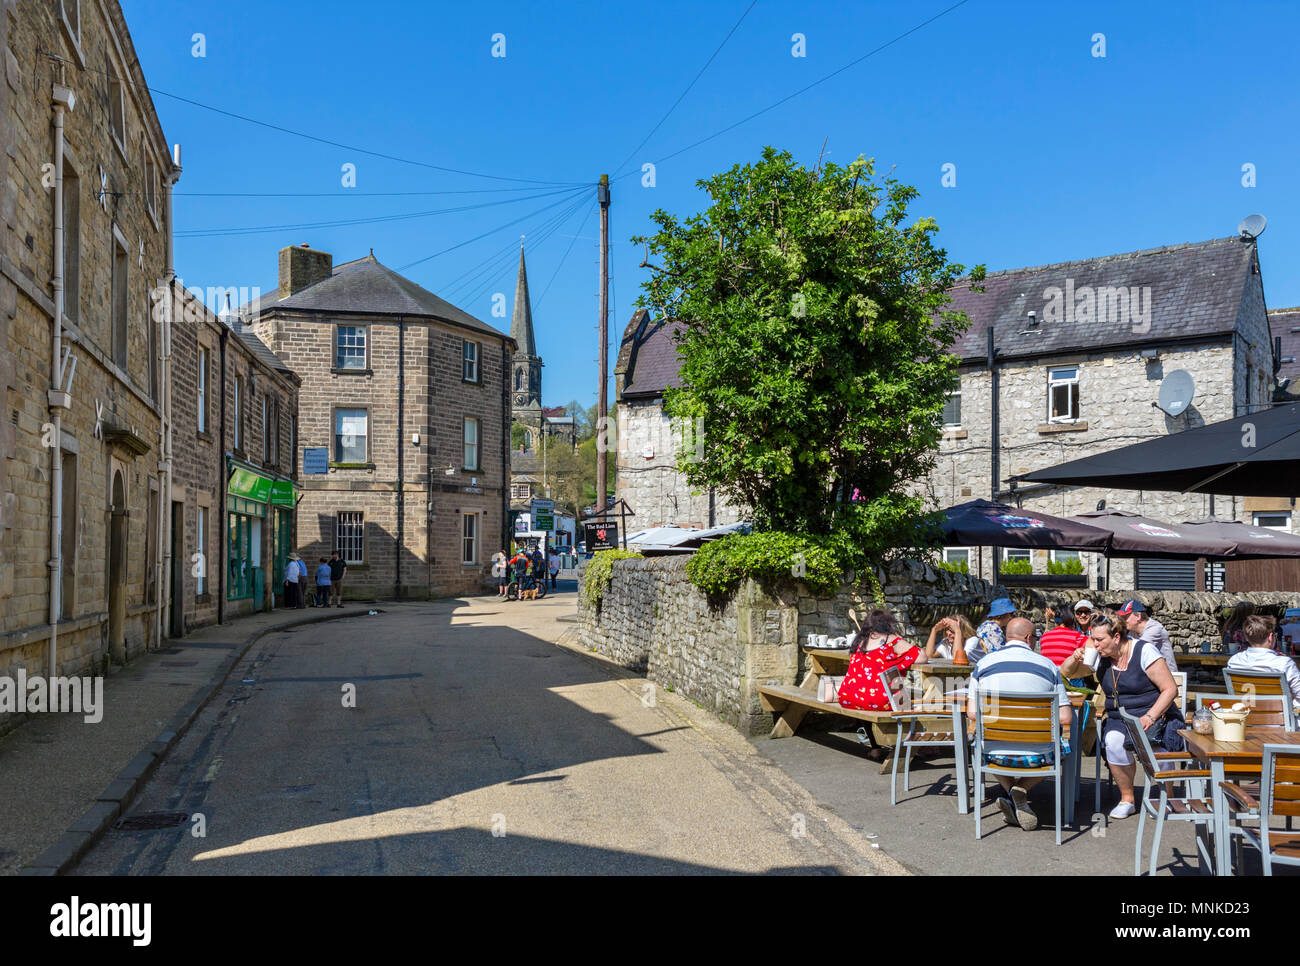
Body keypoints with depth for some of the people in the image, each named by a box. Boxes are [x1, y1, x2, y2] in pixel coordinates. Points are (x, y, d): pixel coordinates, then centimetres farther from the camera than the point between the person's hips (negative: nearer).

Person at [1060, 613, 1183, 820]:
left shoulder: (1144, 651, -8)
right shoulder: (1099, 657, 5)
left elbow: (1170, 689, -9)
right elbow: (1066, 673, 13)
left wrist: (1149, 717, -21)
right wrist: (1075, 659, -10)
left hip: (1156, 718, -4)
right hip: (1118, 719, 4)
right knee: (1113, 739, -31)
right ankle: (1127, 800, -13)